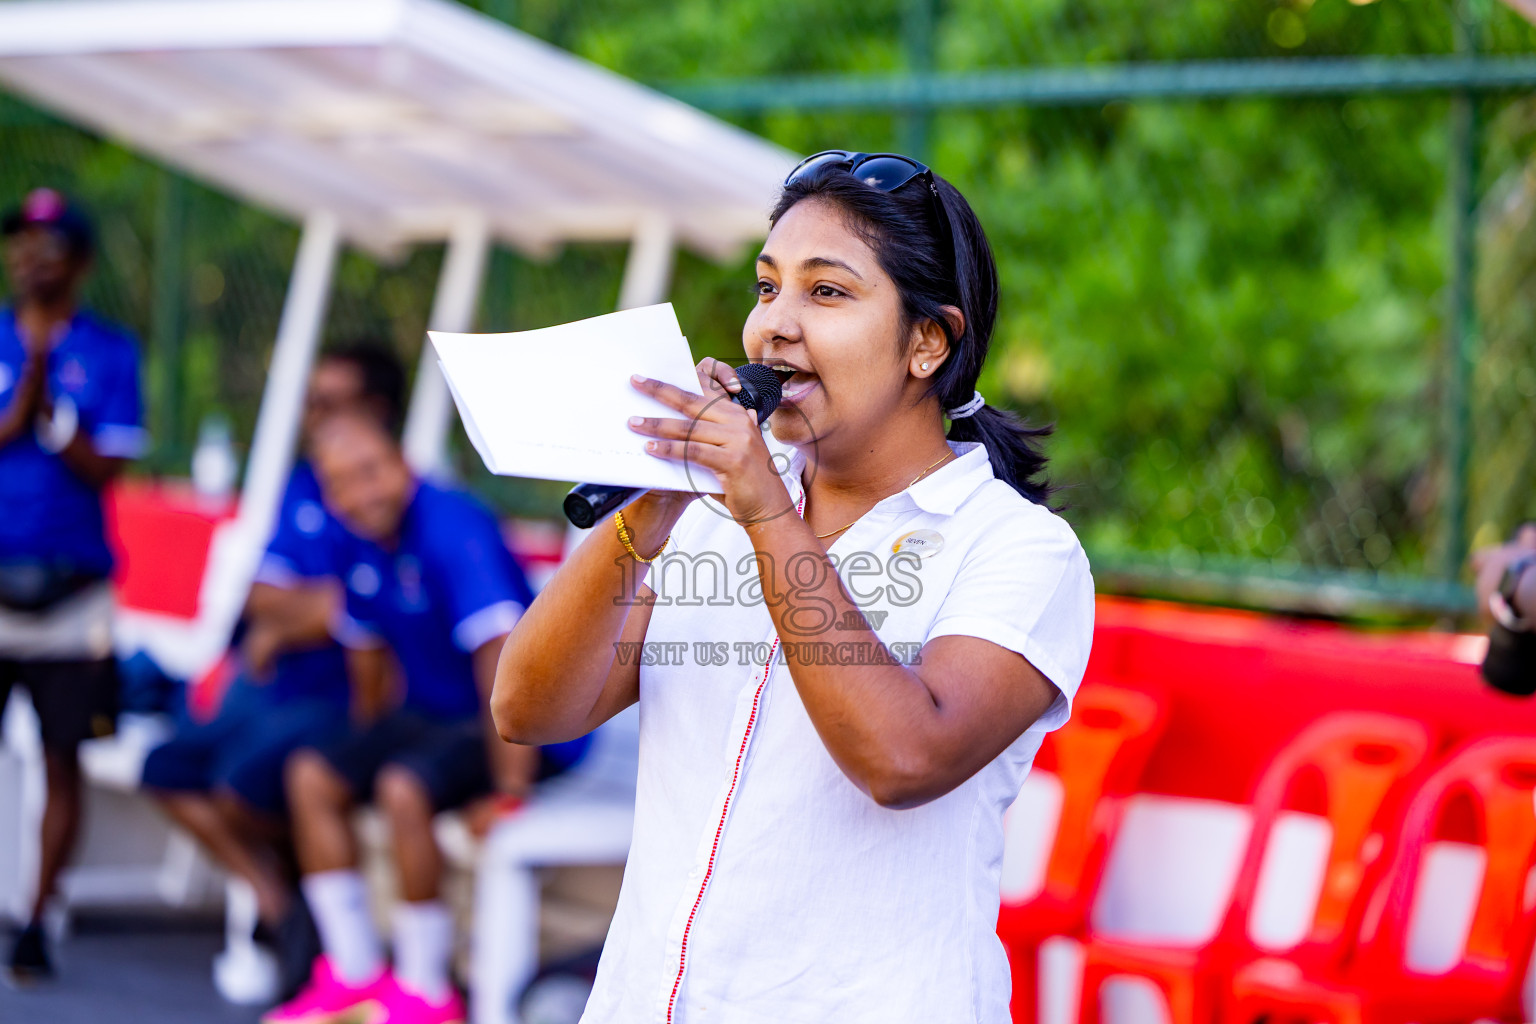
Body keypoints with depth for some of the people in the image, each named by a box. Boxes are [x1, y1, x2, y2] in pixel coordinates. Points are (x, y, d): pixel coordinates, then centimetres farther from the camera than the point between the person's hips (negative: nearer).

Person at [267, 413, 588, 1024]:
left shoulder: (454, 530, -24)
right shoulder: (366, 543, 3)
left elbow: (503, 660, -29)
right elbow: (366, 650, 20)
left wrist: (509, 789, -31)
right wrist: (372, 742, 22)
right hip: (430, 716, 9)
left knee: (404, 788, -31)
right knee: (312, 777, -3)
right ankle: (354, 974, 2)